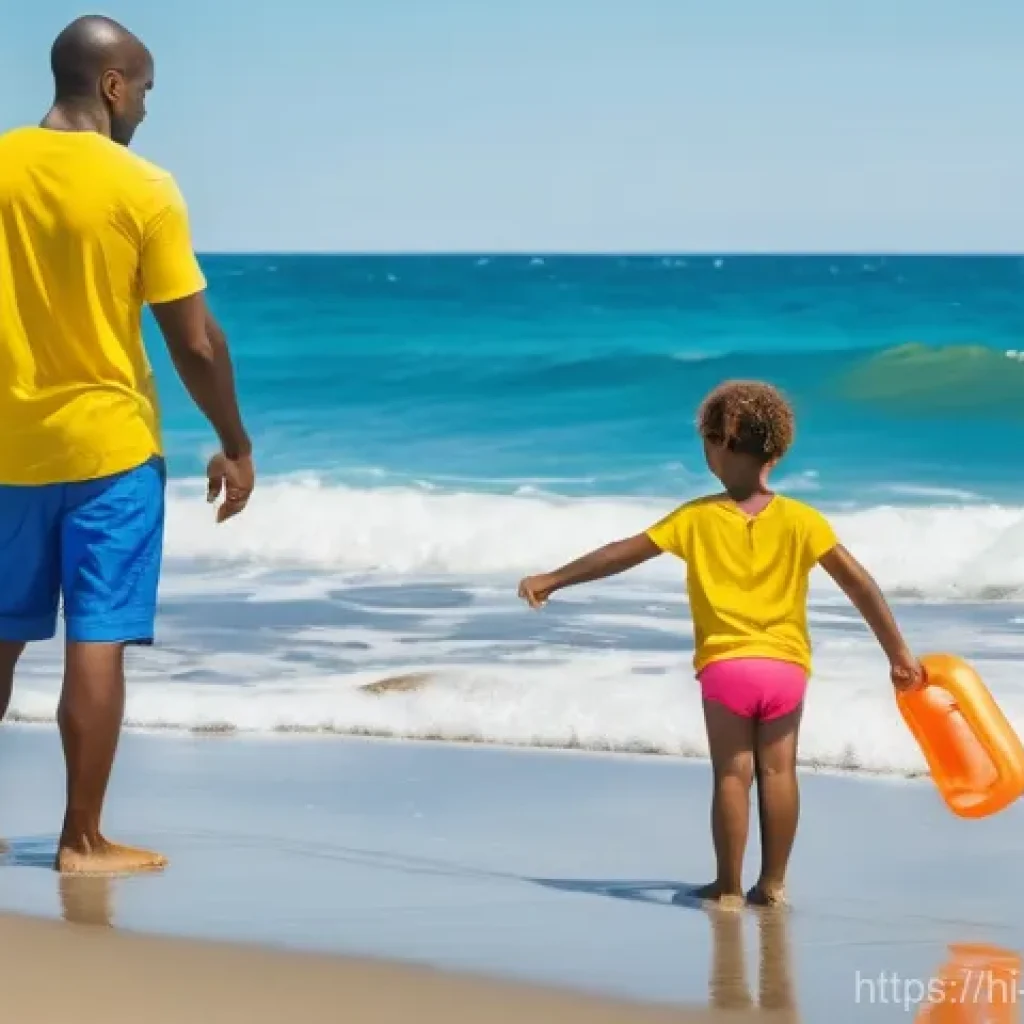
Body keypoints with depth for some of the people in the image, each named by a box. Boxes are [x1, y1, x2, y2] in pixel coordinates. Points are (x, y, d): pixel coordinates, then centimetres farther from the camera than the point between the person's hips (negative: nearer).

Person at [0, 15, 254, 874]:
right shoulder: (143, 189, -11)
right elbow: (195, 342, -9)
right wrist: (236, 446, 2)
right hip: (107, 446, -4)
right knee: (97, 642, 0)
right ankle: (82, 840, 2)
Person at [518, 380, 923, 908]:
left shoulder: (698, 518, -2)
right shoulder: (801, 520, -1)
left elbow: (620, 554, 3)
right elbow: (859, 584, -4)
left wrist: (552, 580, 14)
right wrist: (898, 653, 1)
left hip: (725, 665, -1)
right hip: (786, 665, 1)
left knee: (732, 776, 3)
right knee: (778, 771, 7)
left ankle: (729, 887, 5)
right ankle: (772, 883, 8)